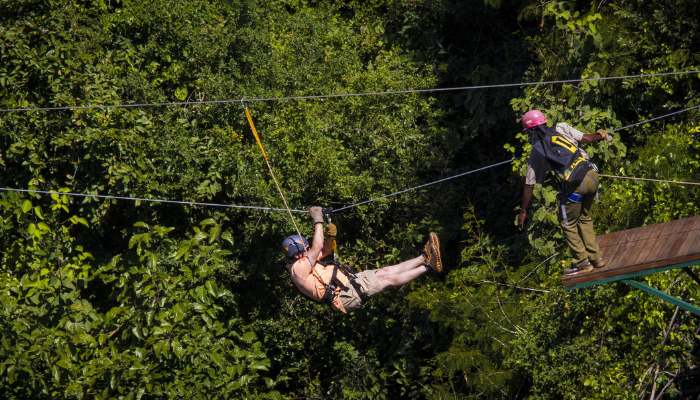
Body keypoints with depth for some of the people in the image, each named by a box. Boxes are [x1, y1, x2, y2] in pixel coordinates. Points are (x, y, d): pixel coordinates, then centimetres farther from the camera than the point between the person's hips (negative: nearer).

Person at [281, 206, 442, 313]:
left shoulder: (304, 261, 12)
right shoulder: (299, 269, -19)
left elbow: (326, 250, 20)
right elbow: (318, 247, -26)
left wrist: (331, 233, 0)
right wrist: (318, 220, -18)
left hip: (349, 280, 10)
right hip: (346, 295, -10)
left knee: (386, 271, 6)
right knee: (389, 278, -6)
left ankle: (425, 259, 9)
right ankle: (427, 264, -1)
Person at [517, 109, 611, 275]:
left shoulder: (536, 153, 7)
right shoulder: (561, 128, 12)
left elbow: (528, 186, 12)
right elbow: (586, 138, 10)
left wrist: (523, 211, 21)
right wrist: (600, 135, 32)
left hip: (575, 184, -5)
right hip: (592, 175, 5)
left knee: (568, 224, 16)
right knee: (584, 218, 25)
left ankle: (582, 263, 17)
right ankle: (596, 258, 29)